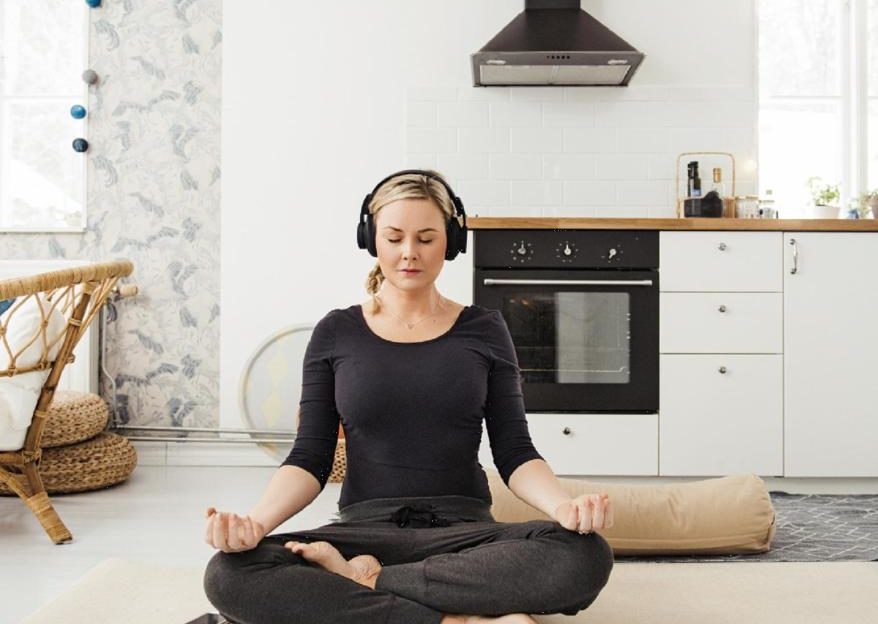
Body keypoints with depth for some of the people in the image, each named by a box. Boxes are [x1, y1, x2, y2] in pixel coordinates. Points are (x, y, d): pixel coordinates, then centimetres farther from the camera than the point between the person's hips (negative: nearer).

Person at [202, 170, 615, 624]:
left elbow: (514, 454, 2)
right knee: (229, 575, -29)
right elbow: (309, 459, 2)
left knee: (585, 555, -32)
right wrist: (256, 521, -19)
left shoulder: (483, 330, 6)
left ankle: (364, 582, -21)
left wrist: (563, 505, -20)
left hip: (464, 532, 0)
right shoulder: (336, 333, 7)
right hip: (364, 528, 0)